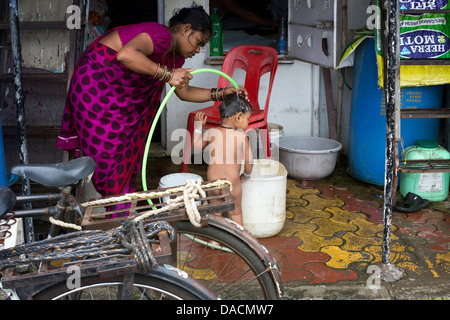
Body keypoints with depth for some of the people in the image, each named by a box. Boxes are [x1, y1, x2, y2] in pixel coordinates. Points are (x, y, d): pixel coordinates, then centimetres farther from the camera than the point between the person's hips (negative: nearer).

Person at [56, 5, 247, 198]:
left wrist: (221, 94, 1)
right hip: (96, 86, -10)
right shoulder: (162, 36, -25)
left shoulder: (174, 55, 6)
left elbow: (184, 92, 12)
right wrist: (167, 74, -40)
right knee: (107, 155, -5)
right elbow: (126, 54, -43)